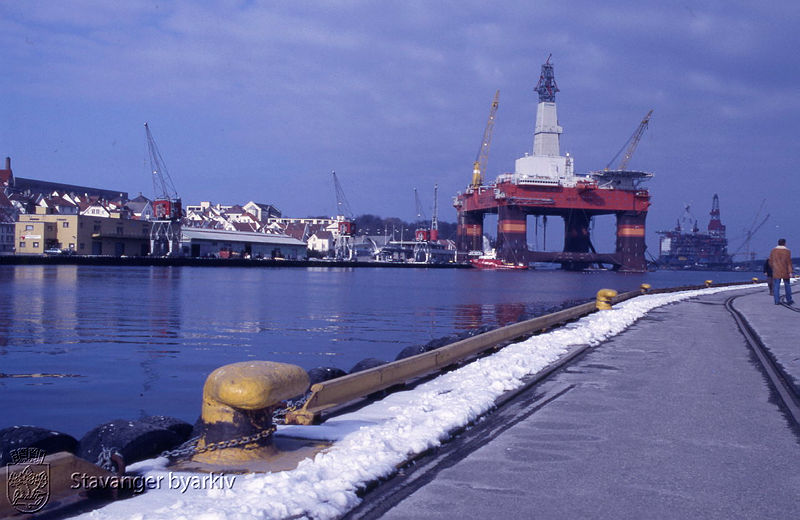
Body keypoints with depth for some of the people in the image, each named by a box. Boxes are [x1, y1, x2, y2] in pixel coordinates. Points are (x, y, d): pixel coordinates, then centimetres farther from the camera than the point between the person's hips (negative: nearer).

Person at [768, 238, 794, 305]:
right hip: (785, 271, -2)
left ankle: (777, 301, -3)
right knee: (787, 285, 10)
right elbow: (789, 262, -11)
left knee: (776, 286, 1)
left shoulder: (773, 250, 2)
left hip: (776, 271, 2)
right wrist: (790, 272, -11)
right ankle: (789, 300, 13)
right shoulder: (787, 251, -6)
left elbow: (770, 261, 5)